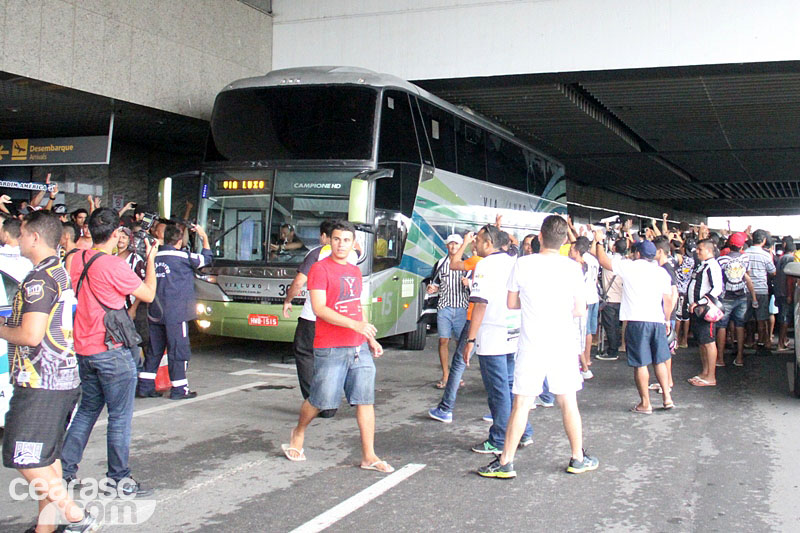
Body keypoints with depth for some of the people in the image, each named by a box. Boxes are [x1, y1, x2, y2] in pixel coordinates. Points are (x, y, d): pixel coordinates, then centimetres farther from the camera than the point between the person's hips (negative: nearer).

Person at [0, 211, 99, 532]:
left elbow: (31, 335, -23)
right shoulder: (61, 274, 15)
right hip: (64, 381, 10)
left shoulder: (39, 280, -16)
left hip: (40, 384, -10)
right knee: (47, 457, 15)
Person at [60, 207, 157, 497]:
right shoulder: (114, 266, -18)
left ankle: (64, 470, 24)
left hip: (84, 350, 8)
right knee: (120, 417, 2)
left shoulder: (76, 259, 4)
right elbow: (148, 294, -8)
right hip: (112, 351, -8)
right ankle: (119, 478, 9)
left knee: (87, 409, 20)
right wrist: (150, 259, 4)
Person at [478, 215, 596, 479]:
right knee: (568, 402, 13)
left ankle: (506, 462, 8)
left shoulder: (523, 264, -6)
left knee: (521, 404, 3)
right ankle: (578, 458, 25)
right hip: (563, 343, 1)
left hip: (531, 345, -1)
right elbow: (580, 310, 0)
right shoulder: (572, 267, -5)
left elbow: (511, 303, 4)